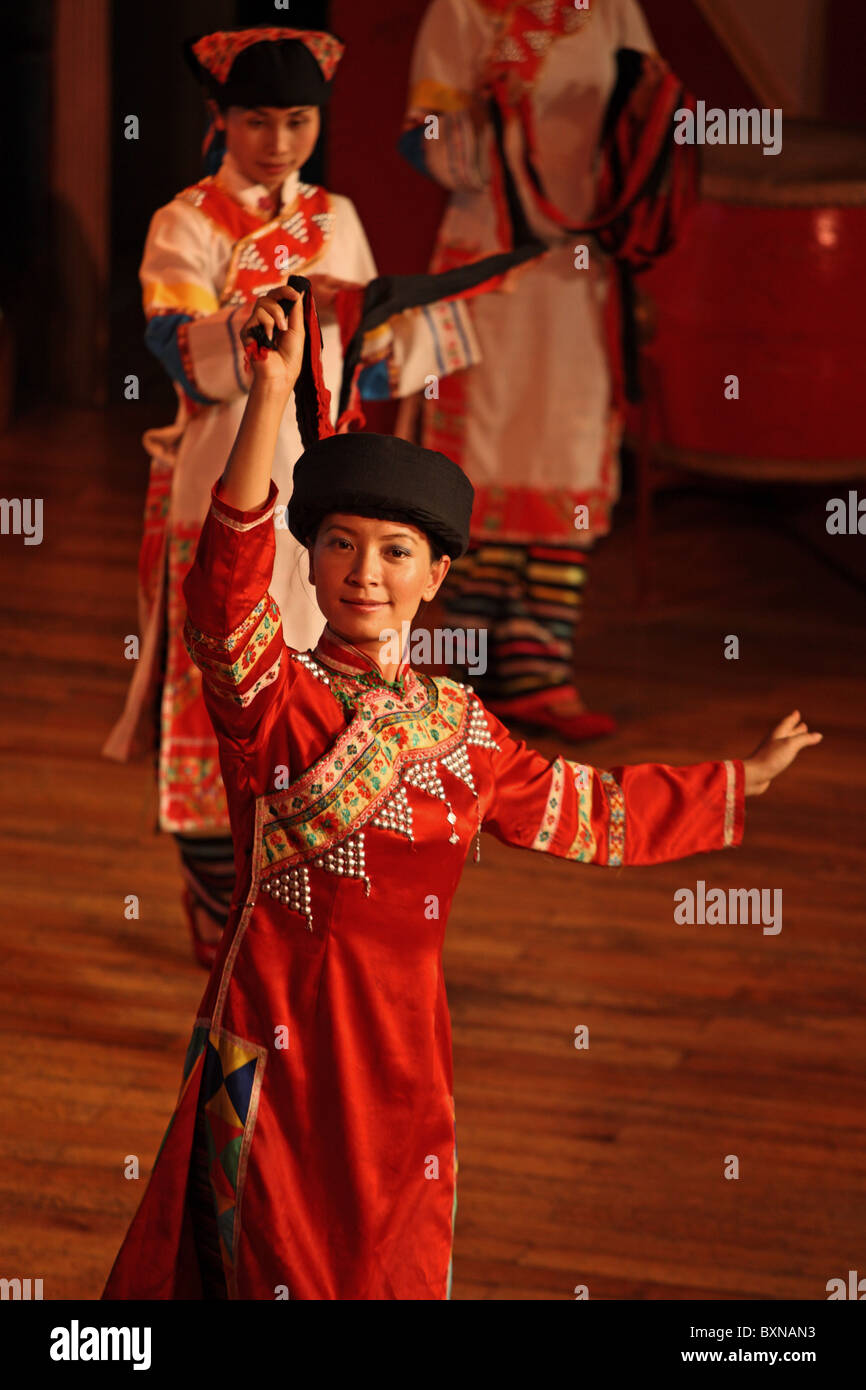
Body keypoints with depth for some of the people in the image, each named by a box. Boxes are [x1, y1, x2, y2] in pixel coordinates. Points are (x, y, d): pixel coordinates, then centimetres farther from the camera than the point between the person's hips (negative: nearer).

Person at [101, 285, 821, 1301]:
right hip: (275, 1042, -4)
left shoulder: (458, 725, 9)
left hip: (400, 1053, 4)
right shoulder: (269, 696, -6)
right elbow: (228, 578, -24)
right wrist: (272, 395, -36)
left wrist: (742, 781, 31)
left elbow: (581, 810, 23)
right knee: (280, 1267, 1)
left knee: (396, 1271, 8)